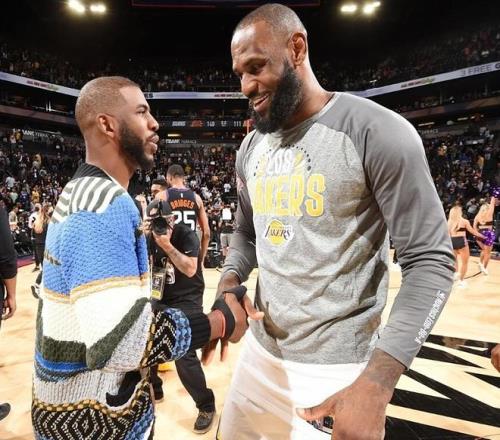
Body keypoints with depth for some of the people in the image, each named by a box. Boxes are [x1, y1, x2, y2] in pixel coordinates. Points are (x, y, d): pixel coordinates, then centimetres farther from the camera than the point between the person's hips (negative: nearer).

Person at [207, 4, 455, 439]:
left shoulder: (377, 131, -16)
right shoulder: (251, 148, 5)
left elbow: (430, 261, -17)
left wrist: (377, 381, -26)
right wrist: (228, 284, -7)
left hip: (334, 370, -6)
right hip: (260, 349, 7)